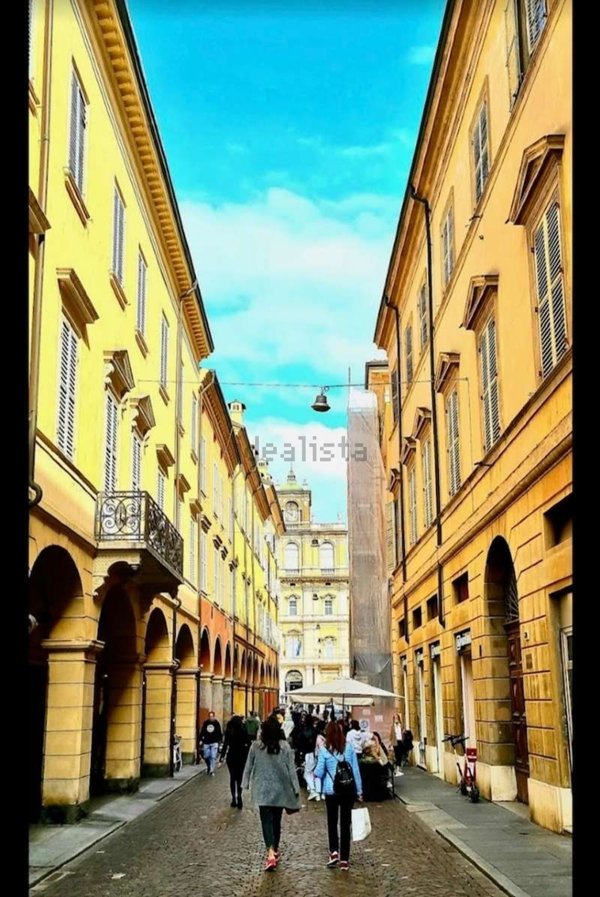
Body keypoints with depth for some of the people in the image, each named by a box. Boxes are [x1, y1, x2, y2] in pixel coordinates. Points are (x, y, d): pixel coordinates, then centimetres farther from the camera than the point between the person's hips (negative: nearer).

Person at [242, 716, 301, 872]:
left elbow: (249, 766, 0)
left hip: (262, 790, -1)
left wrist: (246, 783, 14)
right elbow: (291, 768, -5)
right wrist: (296, 788, 3)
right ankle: (275, 850, 31)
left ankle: (271, 853, -20)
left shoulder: (256, 746, -8)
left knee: (266, 820, -3)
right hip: (280, 790, 1)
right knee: (276, 820, 17)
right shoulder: (285, 746, -8)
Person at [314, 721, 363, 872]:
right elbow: (356, 770, 3)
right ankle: (344, 860, 9)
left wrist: (314, 771, 17)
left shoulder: (324, 750, -8)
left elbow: (319, 773, -5)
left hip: (331, 791, -2)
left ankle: (334, 852, 0)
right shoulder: (349, 748, -1)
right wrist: (359, 790, 9)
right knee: (345, 824, 8)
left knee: (332, 822, 15)